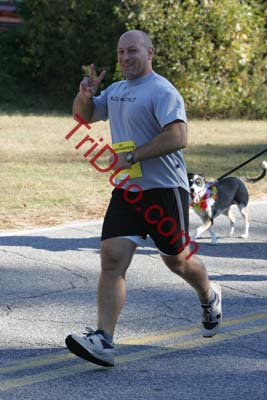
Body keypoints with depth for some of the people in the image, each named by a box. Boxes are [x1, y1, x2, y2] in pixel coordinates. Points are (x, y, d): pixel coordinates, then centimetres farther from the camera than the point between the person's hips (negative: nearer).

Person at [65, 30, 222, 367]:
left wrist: (132, 156, -23)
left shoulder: (161, 91, -13)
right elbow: (84, 115, 29)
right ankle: (103, 342, -18)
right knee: (112, 258, -10)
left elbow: (178, 137, -24)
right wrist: (85, 94, 5)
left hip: (164, 190, -7)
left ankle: (209, 297, 43)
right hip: (126, 191, 7)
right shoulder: (115, 91, 15)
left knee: (177, 259, 9)